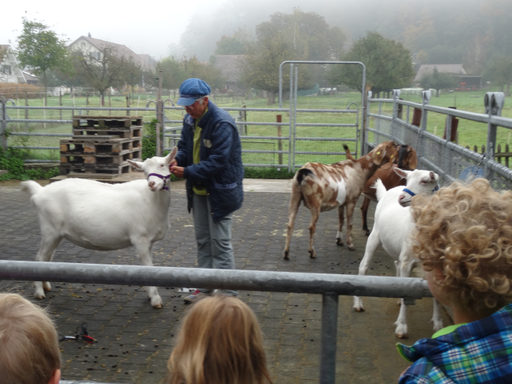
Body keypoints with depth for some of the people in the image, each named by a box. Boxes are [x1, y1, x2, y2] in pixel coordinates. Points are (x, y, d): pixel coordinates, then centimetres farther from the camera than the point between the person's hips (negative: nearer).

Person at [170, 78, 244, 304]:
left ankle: (227, 291, 9)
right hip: (198, 190, 9)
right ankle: (205, 287, 28)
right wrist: (178, 159, -5)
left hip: (220, 191, -9)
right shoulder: (190, 121, 5)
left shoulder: (222, 124, -22)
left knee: (220, 242, -3)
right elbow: (185, 146, 18)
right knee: (202, 240, 16)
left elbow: (218, 161, -27)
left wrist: (187, 172, -26)